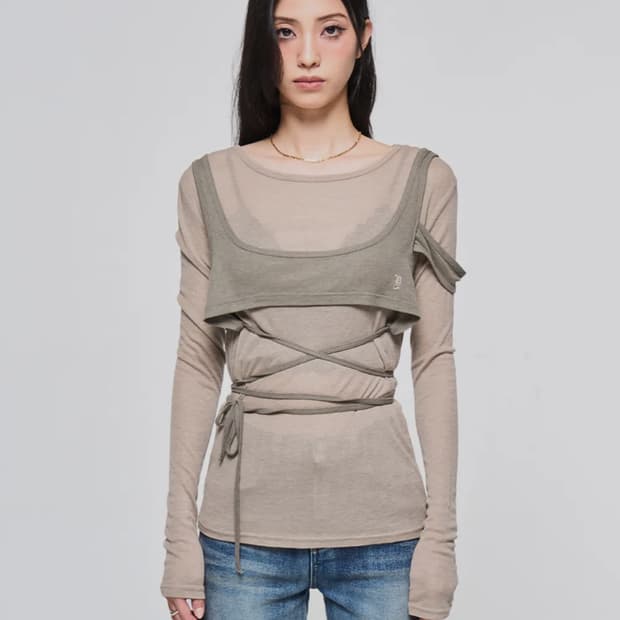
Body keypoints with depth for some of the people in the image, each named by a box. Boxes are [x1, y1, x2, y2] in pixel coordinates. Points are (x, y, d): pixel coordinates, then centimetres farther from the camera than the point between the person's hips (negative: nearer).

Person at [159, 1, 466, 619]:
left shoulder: (423, 180, 1)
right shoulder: (211, 184, 3)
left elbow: (433, 361, 0)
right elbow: (197, 363, 3)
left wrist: (440, 538, -3)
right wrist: (180, 535, 1)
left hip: (379, 517, 0)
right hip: (247, 521, 1)